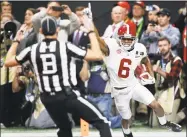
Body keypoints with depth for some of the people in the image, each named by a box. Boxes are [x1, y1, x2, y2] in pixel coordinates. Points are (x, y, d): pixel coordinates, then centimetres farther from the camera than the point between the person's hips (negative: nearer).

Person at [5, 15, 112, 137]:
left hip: (48, 99, 5)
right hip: (68, 95, -5)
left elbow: (8, 62, 16)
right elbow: (97, 55, -8)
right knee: (101, 122, 0)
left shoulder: (32, 50, 2)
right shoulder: (65, 46, -8)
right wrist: (91, 31, 1)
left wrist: (16, 40, 28)